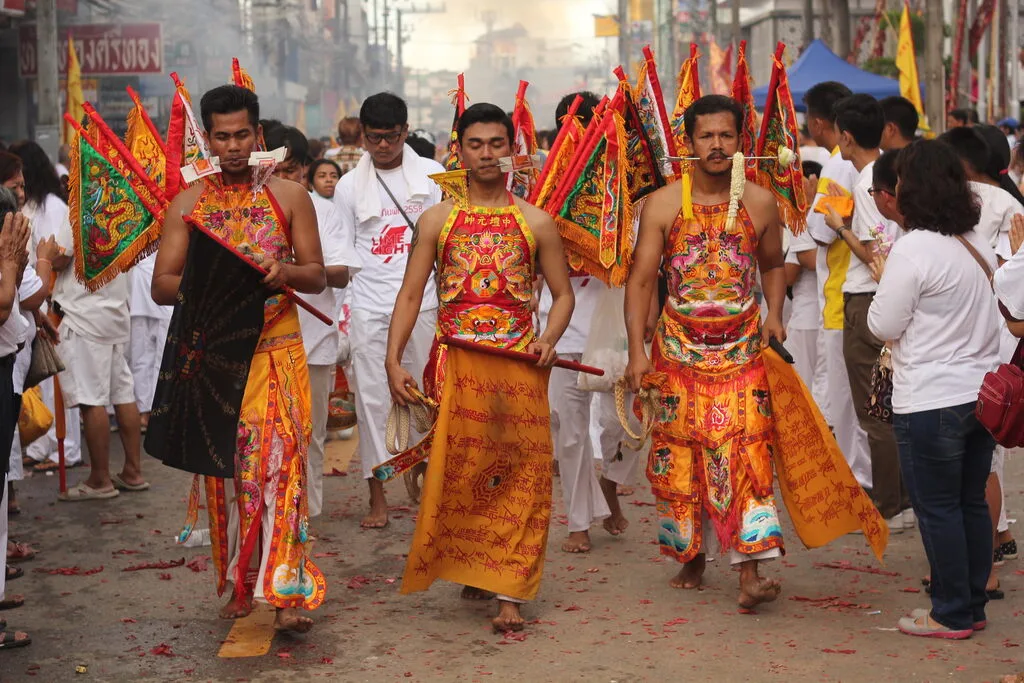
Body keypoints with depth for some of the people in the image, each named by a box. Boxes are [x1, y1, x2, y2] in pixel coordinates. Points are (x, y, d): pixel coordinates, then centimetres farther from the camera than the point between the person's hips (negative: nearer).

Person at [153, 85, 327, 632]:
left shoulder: (289, 196, 6)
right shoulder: (188, 203, 7)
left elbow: (317, 277, 6)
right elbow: (161, 285, 2)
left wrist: (285, 270, -16)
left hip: (277, 349, -1)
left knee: (280, 460, -12)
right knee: (225, 465, 4)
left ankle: (288, 591, -15)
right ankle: (238, 584, 16)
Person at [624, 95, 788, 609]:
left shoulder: (760, 203, 3)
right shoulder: (662, 205, -1)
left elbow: (773, 264, 19)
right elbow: (640, 279, -2)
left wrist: (774, 314, 1)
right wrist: (637, 351, -10)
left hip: (743, 350, 0)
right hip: (679, 350, 0)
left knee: (746, 452, -11)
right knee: (678, 457, 6)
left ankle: (750, 572, -14)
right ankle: (691, 557, 23)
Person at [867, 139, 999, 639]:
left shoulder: (914, 248, -17)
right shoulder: (977, 244, 7)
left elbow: (883, 326, -11)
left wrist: (883, 279, 5)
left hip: (931, 402, -8)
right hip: (982, 392, 8)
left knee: (937, 508, 3)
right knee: (972, 502, 15)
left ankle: (953, 615, 10)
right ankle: (973, 605, 24)